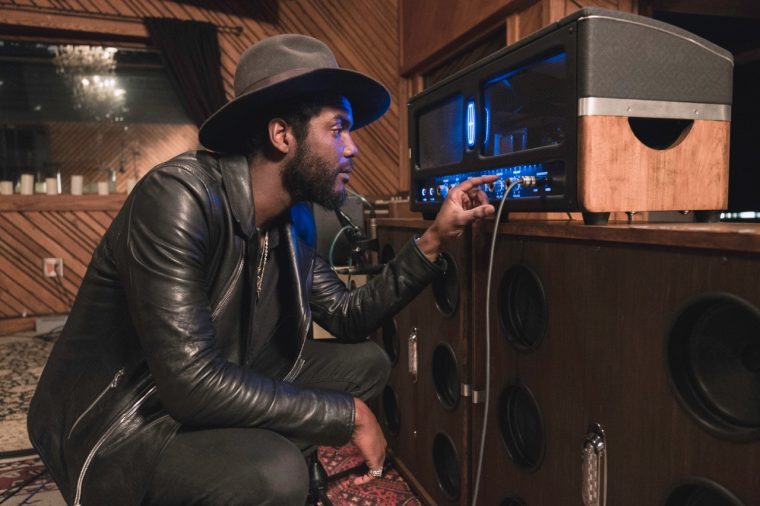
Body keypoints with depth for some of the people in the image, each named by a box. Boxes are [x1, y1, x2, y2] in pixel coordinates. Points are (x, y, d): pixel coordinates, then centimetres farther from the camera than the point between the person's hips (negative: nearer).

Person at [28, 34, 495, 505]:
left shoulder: (294, 217, -1)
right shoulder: (179, 196, -26)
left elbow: (348, 319, 5)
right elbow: (190, 382, -32)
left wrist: (434, 240, -4)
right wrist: (348, 413, -23)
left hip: (216, 396, 8)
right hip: (120, 427, -7)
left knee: (367, 361, 5)